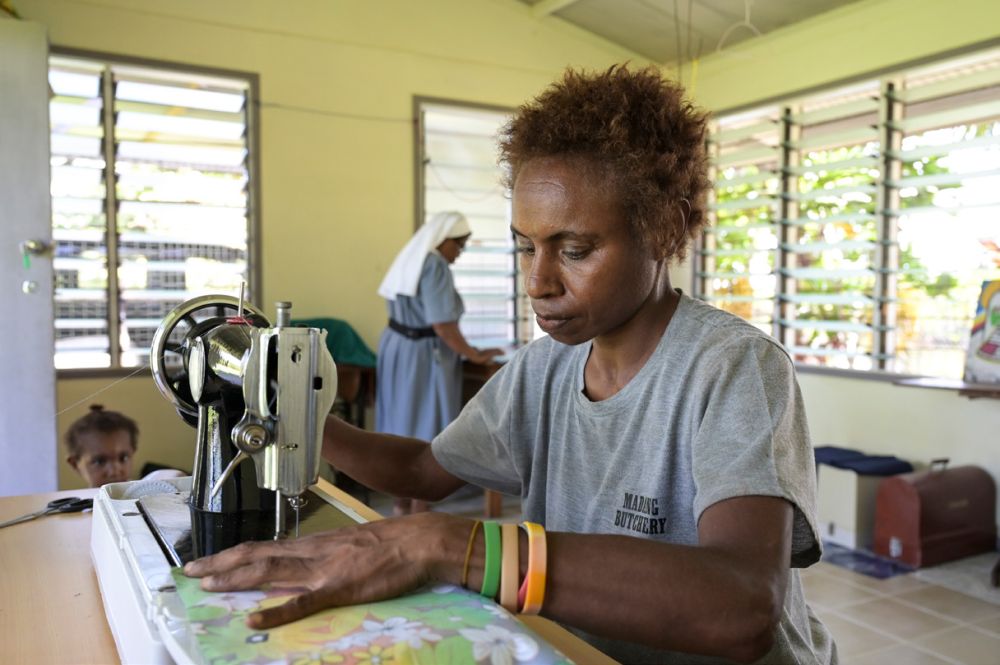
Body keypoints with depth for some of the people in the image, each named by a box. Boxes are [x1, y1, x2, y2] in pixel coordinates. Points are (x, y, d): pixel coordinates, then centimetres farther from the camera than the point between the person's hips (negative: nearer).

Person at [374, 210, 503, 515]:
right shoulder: (435, 266, -19)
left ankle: (403, 501, 26)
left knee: (403, 424, 15)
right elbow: (442, 325, -23)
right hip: (422, 354, -9)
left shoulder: (409, 259, 10)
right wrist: (474, 355, -14)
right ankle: (418, 509, 6)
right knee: (425, 430, -1)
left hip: (396, 345, 10)